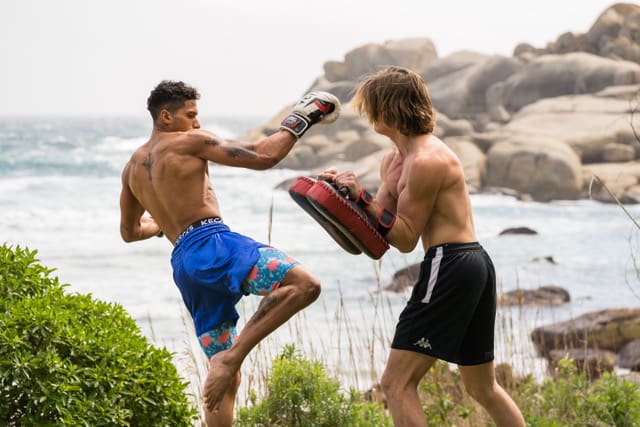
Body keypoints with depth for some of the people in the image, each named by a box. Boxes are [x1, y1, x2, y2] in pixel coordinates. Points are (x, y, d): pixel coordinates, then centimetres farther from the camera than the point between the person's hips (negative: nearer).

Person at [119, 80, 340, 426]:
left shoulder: (133, 167, 24)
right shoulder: (190, 142, 3)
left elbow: (129, 231, 35)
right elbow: (264, 157, -1)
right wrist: (295, 125, 14)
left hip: (183, 263, 8)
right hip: (211, 245, -8)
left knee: (226, 375, 13)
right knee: (303, 285, -24)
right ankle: (233, 355, -30)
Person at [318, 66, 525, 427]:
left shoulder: (426, 161, -15)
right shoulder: (394, 161, 15)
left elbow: (406, 238, -11)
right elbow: (379, 231, 13)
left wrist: (362, 198, -18)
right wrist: (347, 193, 1)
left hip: (449, 265, -11)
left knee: (397, 383, -8)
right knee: (484, 388, 21)